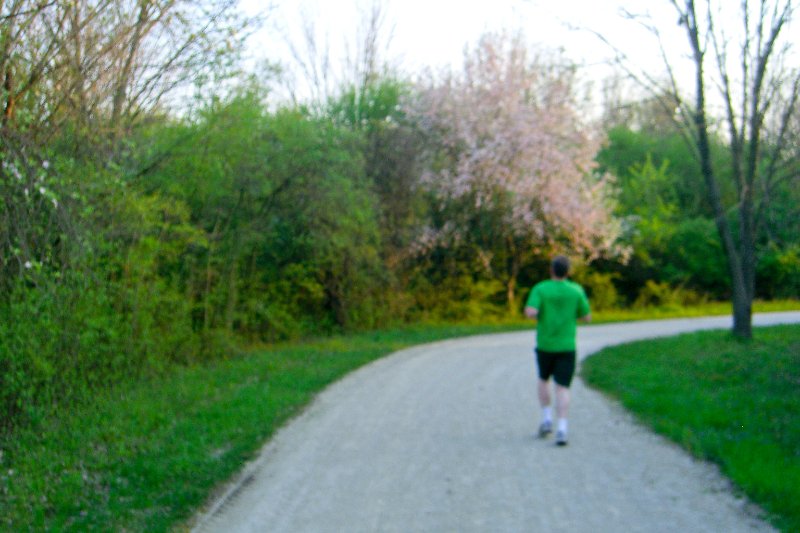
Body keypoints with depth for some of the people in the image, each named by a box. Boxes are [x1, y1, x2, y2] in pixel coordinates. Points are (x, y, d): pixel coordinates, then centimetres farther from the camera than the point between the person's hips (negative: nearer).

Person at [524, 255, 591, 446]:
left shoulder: (540, 289, -6)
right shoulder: (576, 291, -2)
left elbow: (530, 312, -19)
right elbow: (587, 317, 5)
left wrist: (536, 313, 4)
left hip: (545, 345, 0)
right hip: (566, 346, 0)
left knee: (543, 380, 24)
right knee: (562, 388, -1)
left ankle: (547, 419, 16)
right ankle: (561, 430, -14)